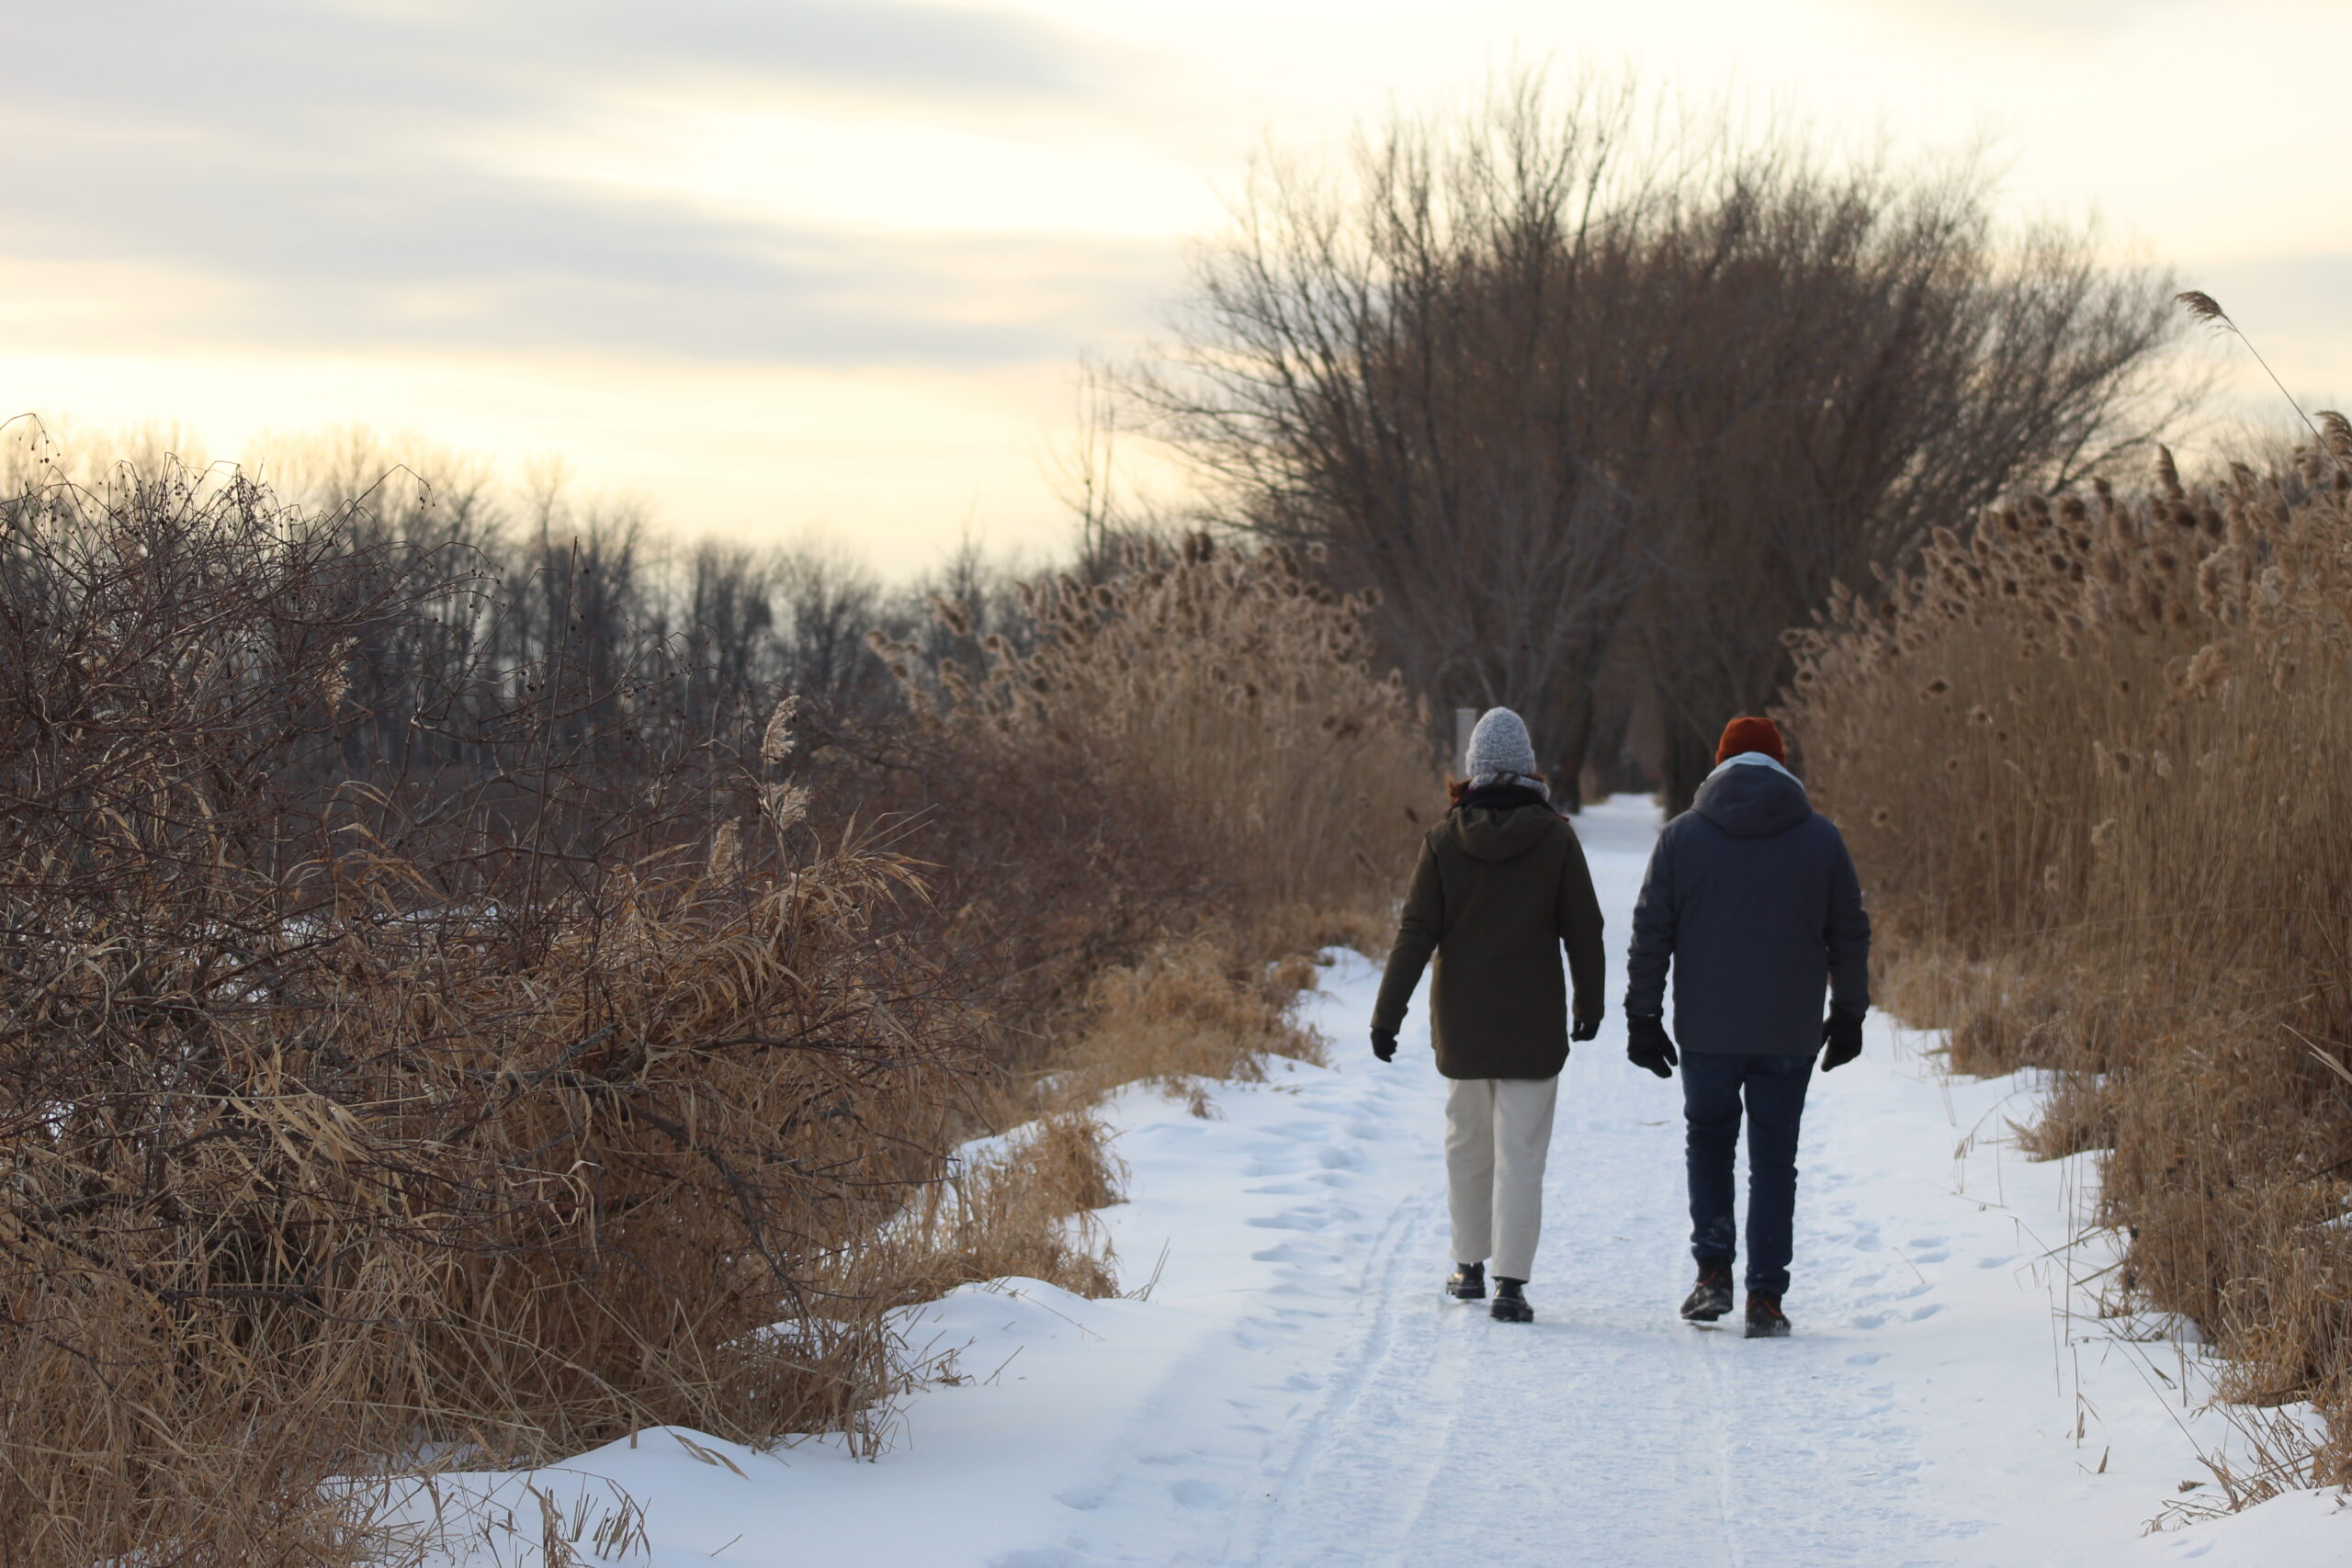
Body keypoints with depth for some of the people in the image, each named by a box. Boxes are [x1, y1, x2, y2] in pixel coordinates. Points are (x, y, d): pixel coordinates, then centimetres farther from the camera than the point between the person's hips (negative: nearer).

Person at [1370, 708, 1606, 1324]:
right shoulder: (1555, 838, -6)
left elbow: (1416, 934, -5)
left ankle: (1470, 1267, 26)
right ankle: (1511, 1283, -8)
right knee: (1521, 1151, -2)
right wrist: (1590, 1002, 13)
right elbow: (1583, 930, -1)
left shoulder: (1444, 840, -3)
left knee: (1467, 1142, 17)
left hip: (1462, 1022, 2)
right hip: (1534, 1025, -2)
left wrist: (1388, 1013, -1)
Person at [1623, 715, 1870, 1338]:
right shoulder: (1821, 838, 2)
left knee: (1708, 1139, 19)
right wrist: (1848, 1014, 17)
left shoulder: (1681, 836, 0)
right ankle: (1765, 1299, 3)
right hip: (1790, 1033, 0)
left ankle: (1713, 1272, 7)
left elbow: (1650, 934, 0)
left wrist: (1643, 1017, 6)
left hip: (1707, 1030, 0)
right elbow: (1849, 934, 8)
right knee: (1774, 1159, 7)